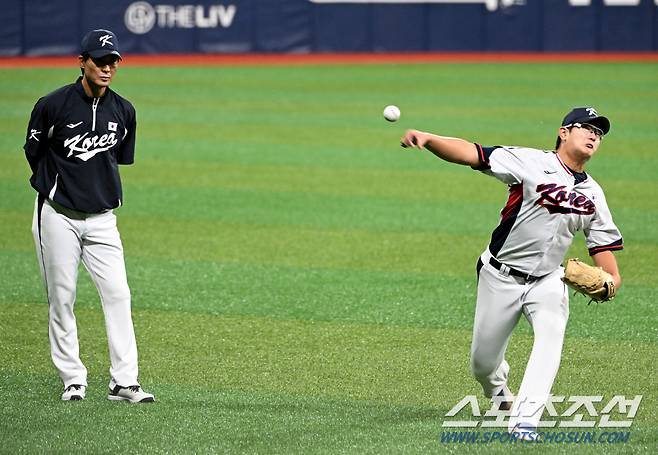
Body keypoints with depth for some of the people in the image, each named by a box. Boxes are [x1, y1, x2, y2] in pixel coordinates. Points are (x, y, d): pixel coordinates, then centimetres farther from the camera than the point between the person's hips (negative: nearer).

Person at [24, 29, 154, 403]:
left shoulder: (124, 112, 3)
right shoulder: (53, 105, -10)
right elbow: (34, 151, 4)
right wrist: (55, 187, 9)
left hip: (102, 218, 3)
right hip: (58, 216, -3)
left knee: (118, 294, -7)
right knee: (61, 298, 2)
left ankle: (124, 383, -6)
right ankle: (73, 379, 12)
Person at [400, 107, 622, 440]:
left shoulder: (593, 194, 5)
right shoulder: (532, 162, -12)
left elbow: (602, 243, 12)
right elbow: (471, 154, -21)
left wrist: (611, 278, -9)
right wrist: (427, 139, -37)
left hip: (548, 281, 3)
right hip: (501, 277, -3)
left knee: (550, 336, -25)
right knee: (483, 360, 6)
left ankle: (523, 420, -28)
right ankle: (498, 392, 42)